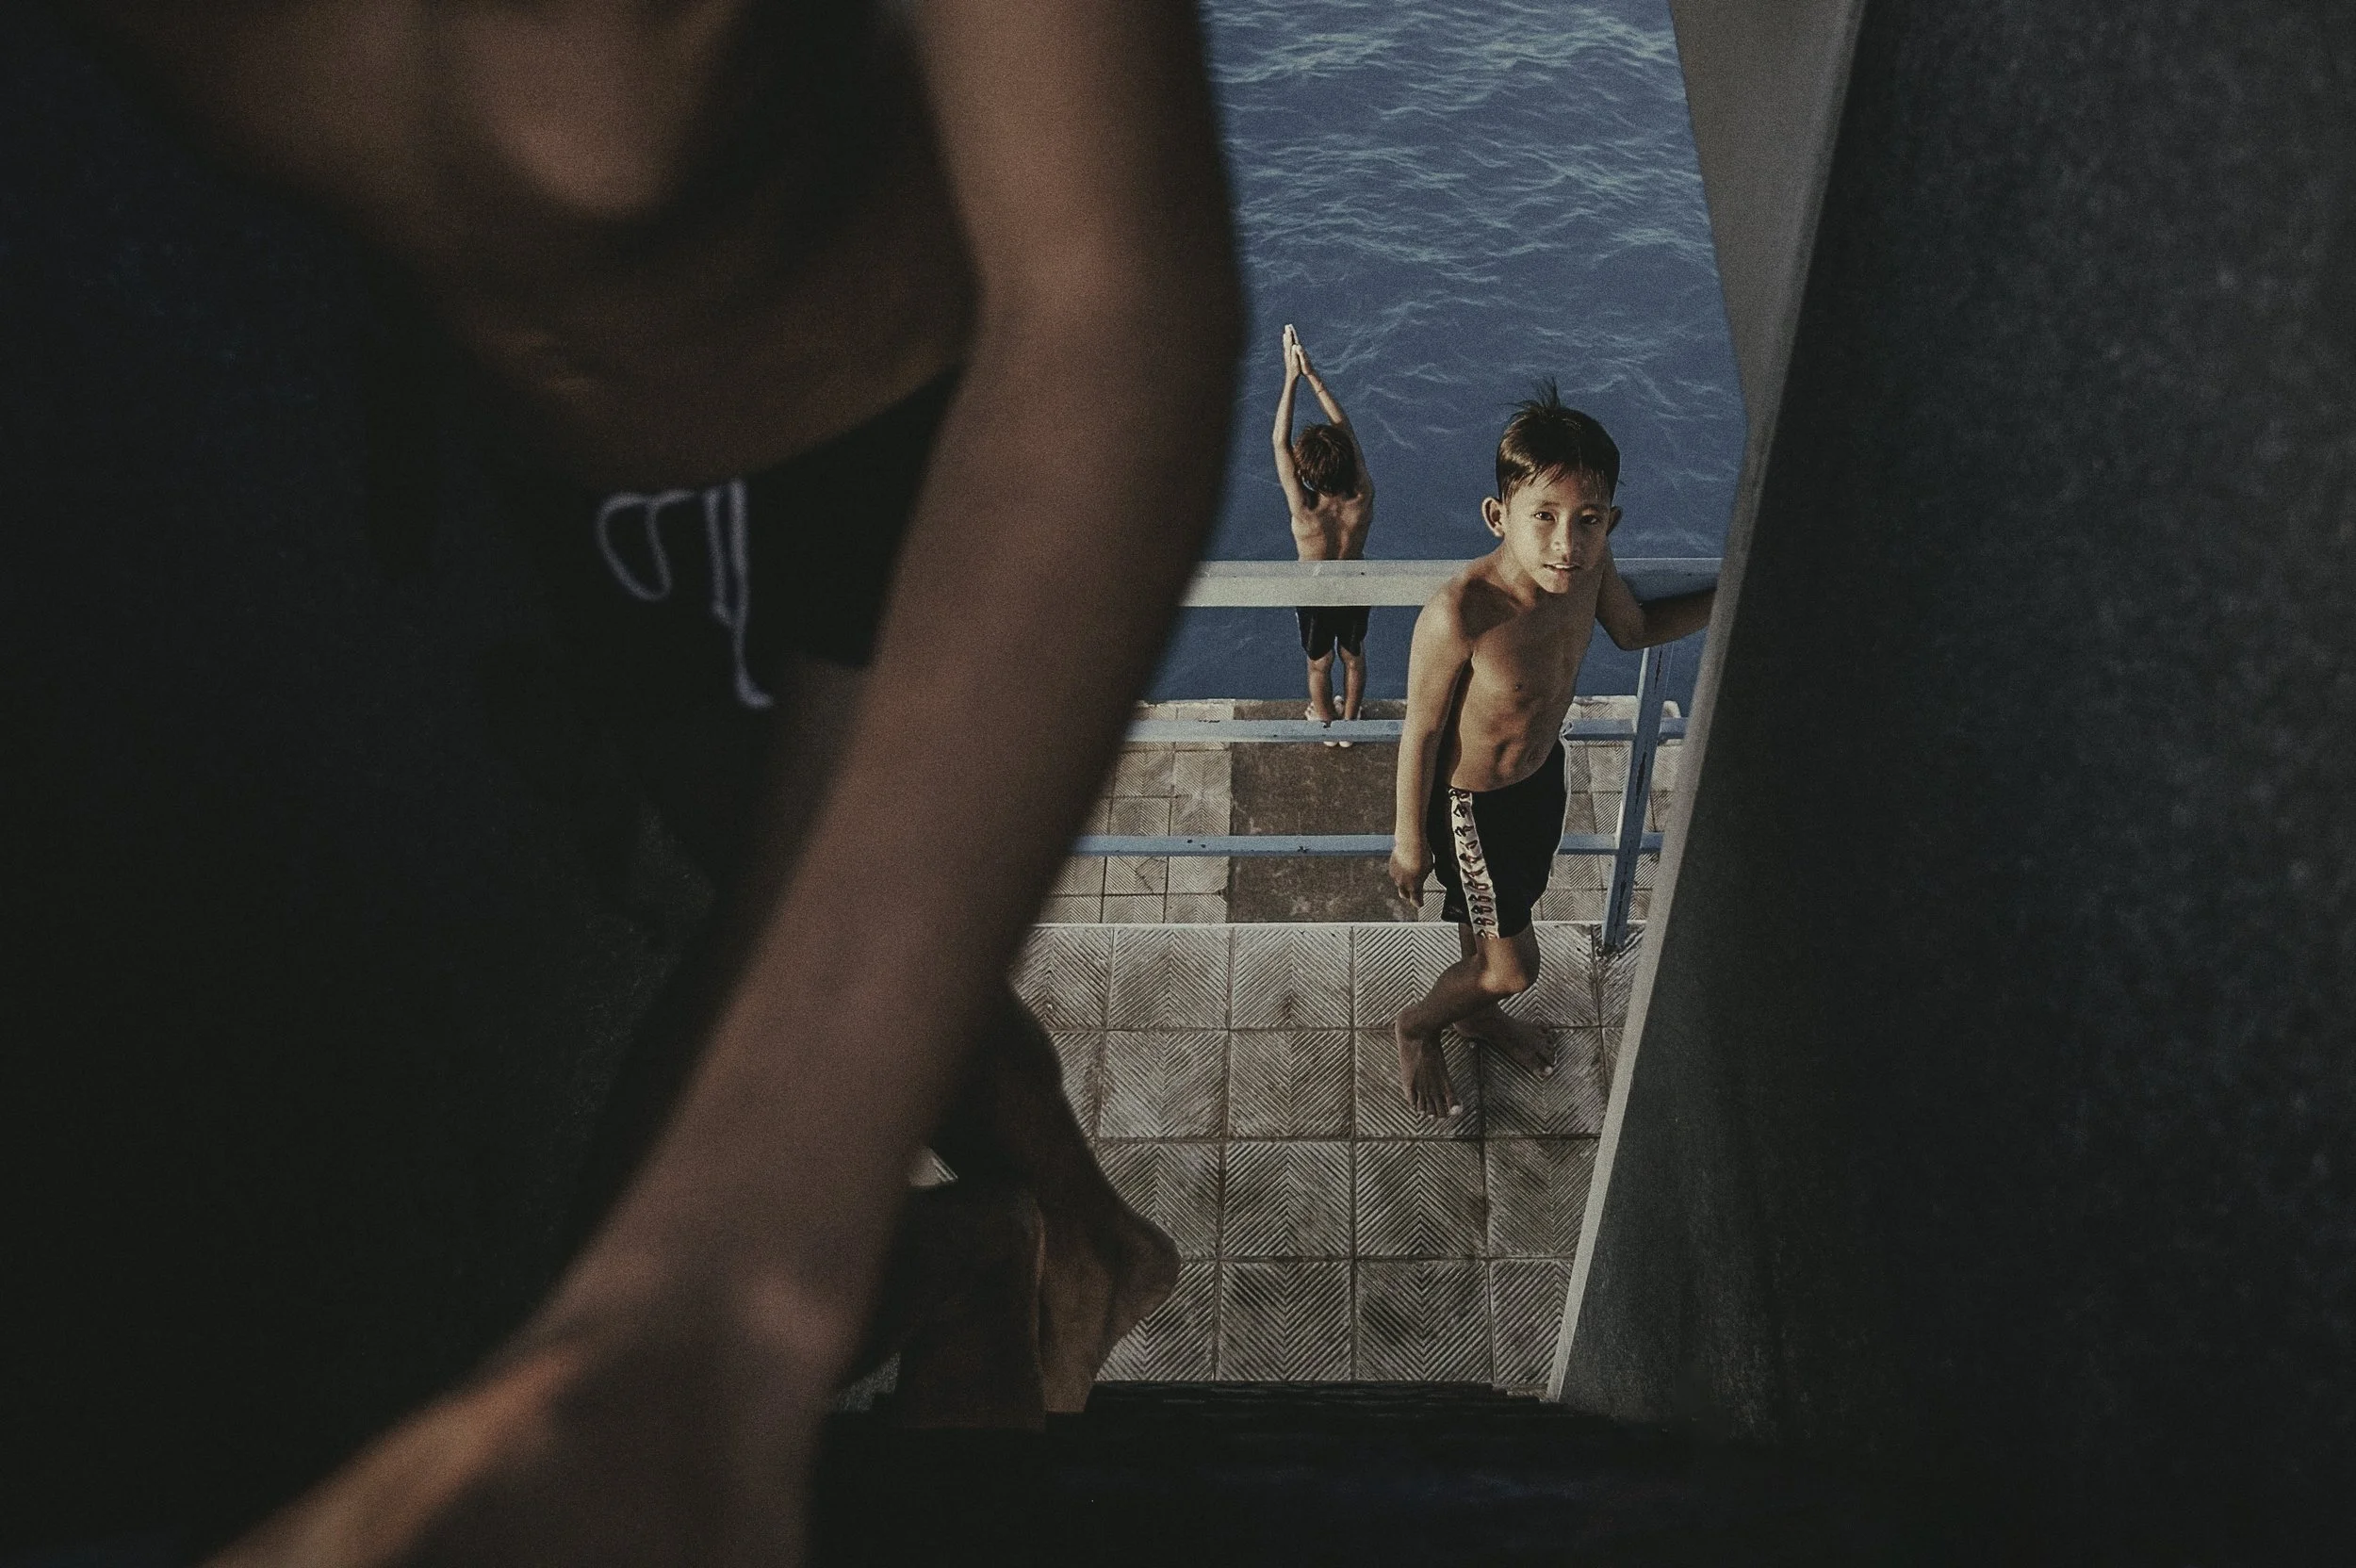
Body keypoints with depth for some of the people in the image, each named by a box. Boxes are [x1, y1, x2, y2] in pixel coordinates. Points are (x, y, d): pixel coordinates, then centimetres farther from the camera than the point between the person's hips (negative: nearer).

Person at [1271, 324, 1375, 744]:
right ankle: (1349, 723, 51)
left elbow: (1280, 442, -33)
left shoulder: (1304, 511, -38)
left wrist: (1292, 376, -32)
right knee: (1354, 659, 29)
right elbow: (1346, 430, -22)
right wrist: (1313, 375, -23)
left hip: (1315, 601, -2)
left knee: (1319, 666, 26)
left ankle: (1326, 724, 50)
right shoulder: (1363, 500, -31)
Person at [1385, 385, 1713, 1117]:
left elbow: (1634, 629, 3)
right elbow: (1420, 732, -24)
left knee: (1494, 921, 31)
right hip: (1470, 804, -6)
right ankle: (1416, 1027, 43)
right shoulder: (1460, 616, -39)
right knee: (1513, 965, 12)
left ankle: (1477, 1013, 62)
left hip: (1541, 774, 6)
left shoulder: (1586, 564, -20)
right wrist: (1410, 840, -12)